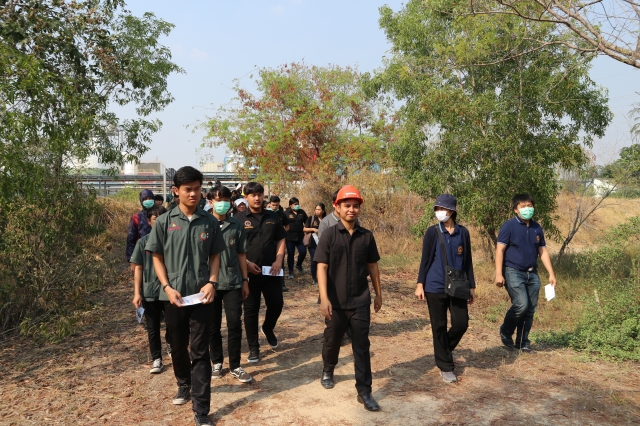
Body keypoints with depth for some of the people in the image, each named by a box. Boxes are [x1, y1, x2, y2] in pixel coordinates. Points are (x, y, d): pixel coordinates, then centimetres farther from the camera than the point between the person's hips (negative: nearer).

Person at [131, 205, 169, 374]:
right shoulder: (143, 242, -1)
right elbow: (138, 268, 1)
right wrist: (137, 293, -5)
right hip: (150, 293, 1)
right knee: (153, 329, 9)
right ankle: (157, 360, 23)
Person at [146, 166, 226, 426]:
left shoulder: (210, 222, 0)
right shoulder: (164, 222, -2)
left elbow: (215, 256, 7)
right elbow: (157, 257, 3)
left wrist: (212, 282, -8)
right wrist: (167, 287, -9)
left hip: (201, 296, -1)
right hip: (173, 296, 1)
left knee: (200, 352, 1)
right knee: (178, 347, 18)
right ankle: (184, 384, 45)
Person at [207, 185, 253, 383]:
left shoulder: (237, 225, 2)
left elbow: (241, 254, 8)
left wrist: (245, 280, 7)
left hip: (233, 282, 1)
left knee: (235, 324, 2)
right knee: (213, 326, 10)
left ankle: (235, 366, 15)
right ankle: (217, 362, 27)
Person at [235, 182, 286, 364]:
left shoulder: (273, 217, 7)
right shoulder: (239, 218, -3)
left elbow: (281, 240, 10)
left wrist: (279, 260, -4)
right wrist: (246, 263, -13)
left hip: (271, 270, 3)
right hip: (249, 271, -3)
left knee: (277, 303, 7)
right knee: (251, 310, 5)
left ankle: (268, 328, 38)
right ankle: (253, 347, 17)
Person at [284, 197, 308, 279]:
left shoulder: (302, 212, 6)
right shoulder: (286, 213, -6)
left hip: (300, 237, 3)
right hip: (290, 238, -3)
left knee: (303, 252, -3)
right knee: (290, 254, 4)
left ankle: (298, 265, 27)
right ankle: (291, 272, 15)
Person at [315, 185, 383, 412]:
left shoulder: (366, 236, 1)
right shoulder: (329, 235, -8)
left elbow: (372, 267, 9)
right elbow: (322, 267, -12)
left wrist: (378, 294, 12)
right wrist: (324, 298, -20)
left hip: (361, 301, 1)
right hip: (336, 301, -1)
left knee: (361, 346, 3)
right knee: (332, 340, 17)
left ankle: (364, 392, 12)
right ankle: (328, 370, 45)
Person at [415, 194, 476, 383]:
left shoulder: (463, 232, 3)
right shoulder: (432, 232, -3)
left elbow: (467, 261, 8)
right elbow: (425, 259, -1)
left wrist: (472, 286, 8)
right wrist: (420, 284, -5)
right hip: (435, 287, -2)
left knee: (461, 324, 1)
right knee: (439, 326, 4)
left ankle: (443, 350, 31)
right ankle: (445, 367, 19)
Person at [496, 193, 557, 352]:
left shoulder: (537, 228, 10)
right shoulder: (509, 226, -7)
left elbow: (543, 251, 15)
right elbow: (500, 250, -11)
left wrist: (551, 274, 9)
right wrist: (499, 274, -17)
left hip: (532, 274, 6)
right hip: (513, 272, -6)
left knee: (530, 309, 6)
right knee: (521, 305, -18)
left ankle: (523, 342, 20)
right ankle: (505, 332, 8)